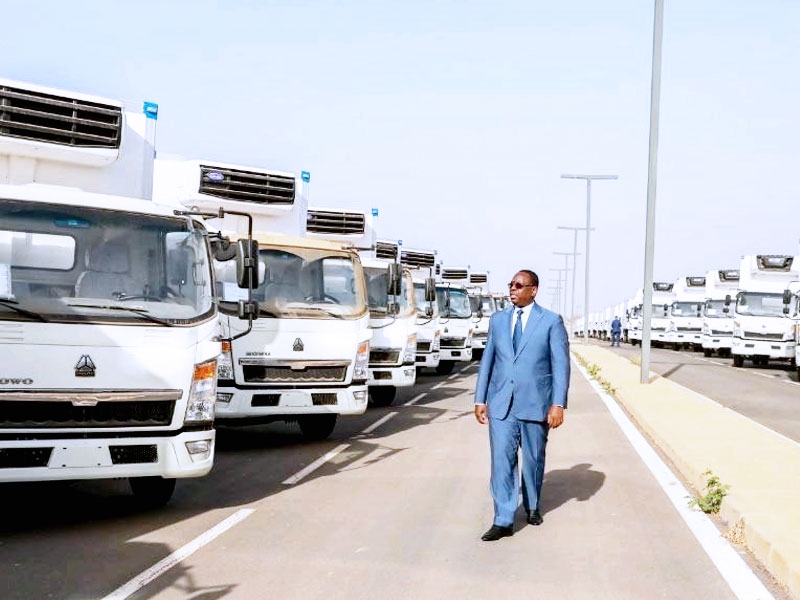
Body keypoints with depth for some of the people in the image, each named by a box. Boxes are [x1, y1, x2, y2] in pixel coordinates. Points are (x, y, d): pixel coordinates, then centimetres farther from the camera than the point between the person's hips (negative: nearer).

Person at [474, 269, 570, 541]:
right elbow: (487, 360, 11)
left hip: (535, 404, -2)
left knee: (533, 459, 11)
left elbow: (561, 364, -5)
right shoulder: (498, 320, 9)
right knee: (502, 460, -6)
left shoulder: (551, 321, -1)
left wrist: (558, 404, -11)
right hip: (501, 404, 2)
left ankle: (532, 507, 34)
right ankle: (503, 521, -3)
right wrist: (480, 399, 7)